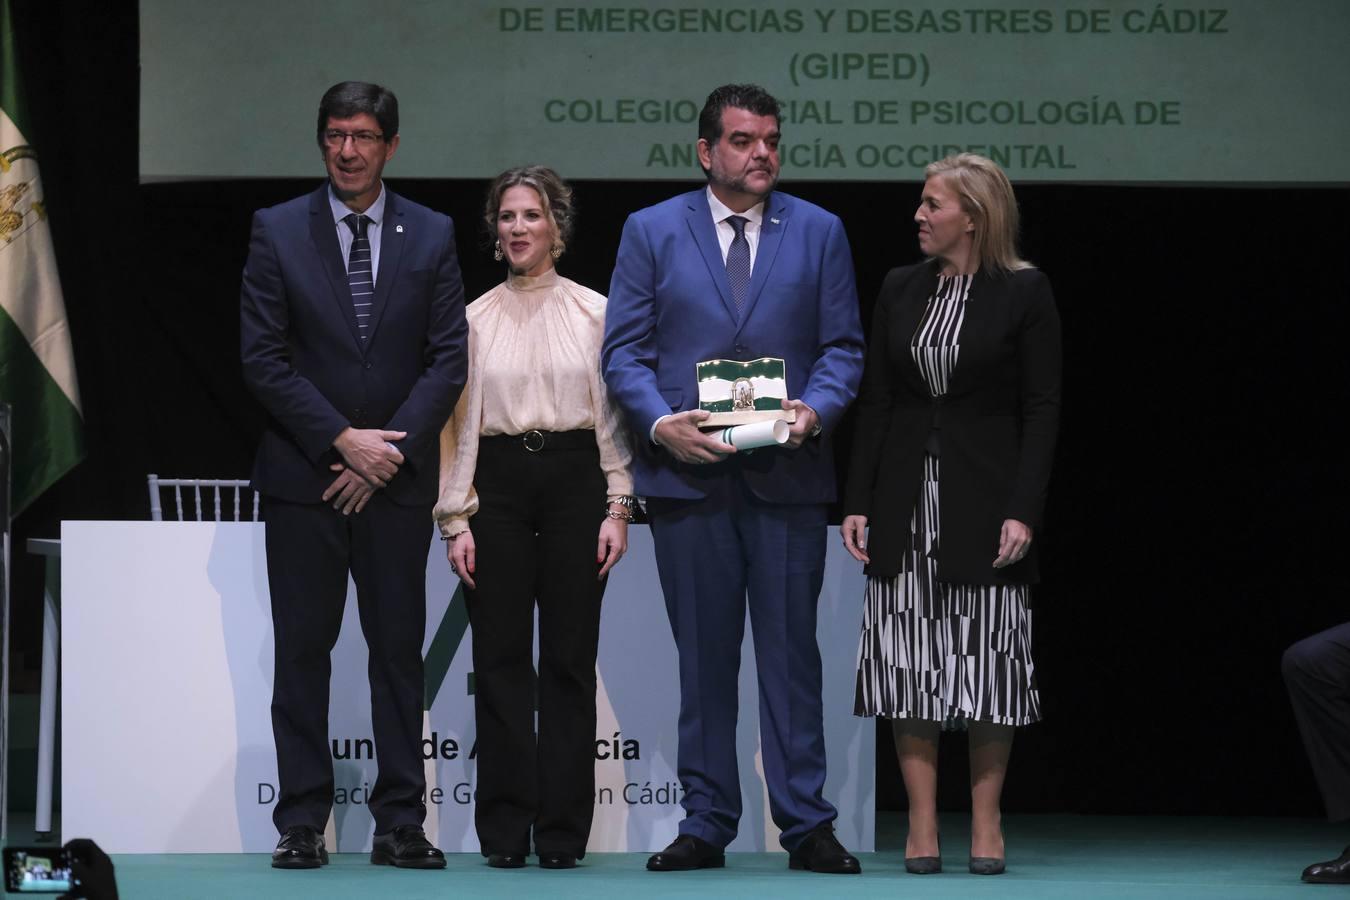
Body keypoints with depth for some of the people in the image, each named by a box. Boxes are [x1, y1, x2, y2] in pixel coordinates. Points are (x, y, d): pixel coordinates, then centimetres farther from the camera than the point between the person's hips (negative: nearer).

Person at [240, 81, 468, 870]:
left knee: (400, 651, 2)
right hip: (303, 477, -1)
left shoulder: (432, 235, 6)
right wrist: (344, 440, -11)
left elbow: (449, 358, 1)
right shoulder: (277, 232, 2)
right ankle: (303, 823, 4)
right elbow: (264, 358, -3)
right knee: (303, 651, 1)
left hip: (396, 478, 1)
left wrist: (387, 454, -8)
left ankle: (401, 824, 5)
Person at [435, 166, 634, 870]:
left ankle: (563, 831, 3)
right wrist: (456, 519, 1)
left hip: (575, 477, -1)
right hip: (498, 482, 1)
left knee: (570, 660, -1)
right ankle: (505, 830, 3)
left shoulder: (594, 312, 6)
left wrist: (617, 508, -2)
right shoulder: (475, 320, 9)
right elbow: (458, 421, 8)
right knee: (501, 659, -1)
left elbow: (614, 414, 5)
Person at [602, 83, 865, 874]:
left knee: (792, 653, 0)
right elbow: (625, 350, 4)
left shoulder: (819, 232, 9)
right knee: (703, 657, 4)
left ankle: (806, 824, 5)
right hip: (689, 474, 0)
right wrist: (661, 423, -12)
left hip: (789, 475, 0)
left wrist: (816, 410, -12)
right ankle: (706, 824, 10)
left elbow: (843, 347, 7)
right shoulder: (652, 231, 7)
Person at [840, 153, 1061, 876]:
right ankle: (922, 825, 6)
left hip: (984, 504, -4)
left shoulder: (1024, 294, -3)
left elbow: (1041, 410, -5)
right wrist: (857, 504, 2)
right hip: (906, 505, 4)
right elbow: (874, 403, 9)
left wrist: (1023, 511, -13)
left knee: (988, 666, -1)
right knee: (909, 666, 1)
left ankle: (985, 823, 8)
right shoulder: (900, 289, 9)